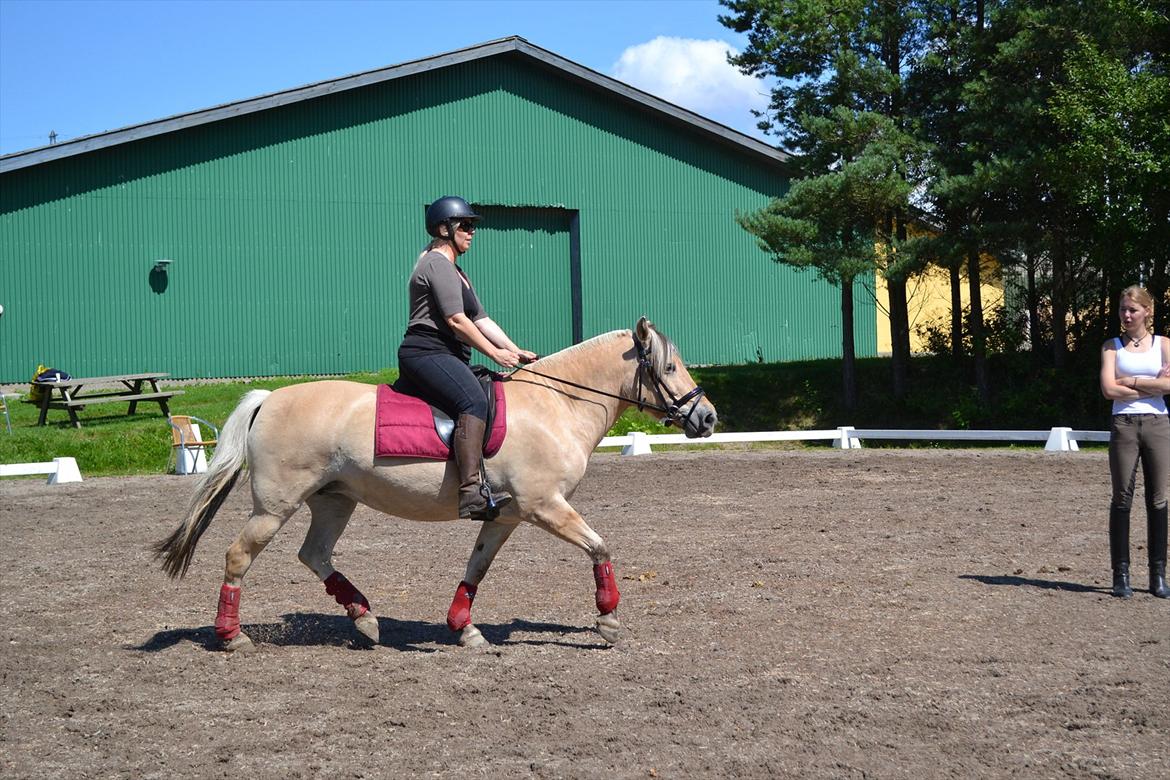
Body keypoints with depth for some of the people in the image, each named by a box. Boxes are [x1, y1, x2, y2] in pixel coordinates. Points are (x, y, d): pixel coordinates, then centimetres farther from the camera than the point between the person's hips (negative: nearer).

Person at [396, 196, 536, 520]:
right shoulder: (437, 263, -4)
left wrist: (516, 352, 12)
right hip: (426, 353, -13)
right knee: (474, 401, -32)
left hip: (448, 358, 13)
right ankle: (471, 493, -45)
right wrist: (495, 353, -11)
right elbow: (456, 321, -13)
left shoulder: (455, 271, 29)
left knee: (503, 395, 17)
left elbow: (482, 320, 23)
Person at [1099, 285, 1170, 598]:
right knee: (1122, 500, -1)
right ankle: (1121, 574, 2)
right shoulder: (1112, 346, 7)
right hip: (1124, 424, -1)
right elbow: (1109, 389, -7)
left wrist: (1130, 380, -7)